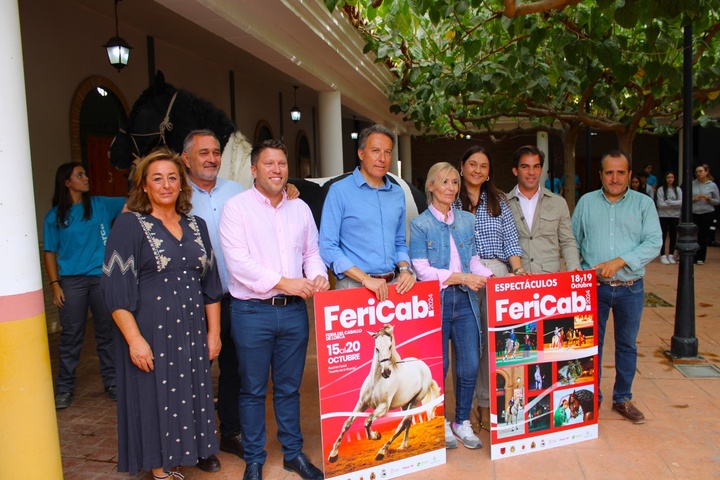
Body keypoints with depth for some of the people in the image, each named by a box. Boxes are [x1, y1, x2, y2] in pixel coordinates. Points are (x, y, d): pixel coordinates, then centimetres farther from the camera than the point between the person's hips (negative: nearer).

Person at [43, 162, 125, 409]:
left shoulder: (101, 205, 6)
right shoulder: (55, 216, 4)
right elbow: (50, 252, 4)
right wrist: (55, 285, -4)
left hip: (102, 277, 1)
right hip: (72, 281, -1)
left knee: (107, 332, 8)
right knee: (71, 335, 4)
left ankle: (111, 382, 20)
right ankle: (65, 387, 18)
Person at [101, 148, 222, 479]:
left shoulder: (196, 226, 9)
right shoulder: (130, 225, -5)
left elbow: (210, 282, 11)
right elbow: (116, 288, -11)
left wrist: (213, 332, 8)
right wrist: (135, 339, -16)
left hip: (191, 333, 5)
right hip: (151, 333, -4)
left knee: (188, 398, 11)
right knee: (155, 399, 6)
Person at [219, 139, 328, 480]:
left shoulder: (300, 208, 11)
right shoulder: (236, 207, -5)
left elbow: (312, 251, 14)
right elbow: (238, 262, -14)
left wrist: (318, 276, -7)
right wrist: (283, 282, -19)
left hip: (294, 310, 4)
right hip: (252, 311, -4)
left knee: (289, 387, 16)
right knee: (253, 390, 9)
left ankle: (293, 453, 31)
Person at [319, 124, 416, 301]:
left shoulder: (398, 194, 10)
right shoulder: (339, 191, -6)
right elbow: (328, 247, -11)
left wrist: (404, 269, -1)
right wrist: (365, 278, -16)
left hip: (393, 285, 5)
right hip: (354, 286, -4)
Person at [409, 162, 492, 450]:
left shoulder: (466, 220, 11)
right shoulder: (420, 224, -4)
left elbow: (474, 261, 13)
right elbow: (422, 270, -11)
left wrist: (490, 277, -7)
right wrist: (462, 277, -16)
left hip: (465, 302, 4)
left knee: (470, 366, 7)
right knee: (438, 368, 7)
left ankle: (462, 422, 28)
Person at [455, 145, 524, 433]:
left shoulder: (498, 201, 15)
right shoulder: (450, 202, 6)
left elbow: (510, 240, 11)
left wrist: (518, 270, -3)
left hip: (496, 274, 3)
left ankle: (487, 405, 14)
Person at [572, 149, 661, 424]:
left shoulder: (644, 203, 1)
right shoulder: (586, 202, 4)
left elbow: (654, 242, -9)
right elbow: (573, 241, 7)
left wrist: (620, 261, -20)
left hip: (631, 288, 0)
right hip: (593, 286, 0)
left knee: (627, 345, 13)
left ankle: (623, 399, 29)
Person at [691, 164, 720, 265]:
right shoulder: (692, 184, 1)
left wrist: (709, 199, -14)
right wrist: (694, 199, -16)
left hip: (707, 214, 0)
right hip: (693, 213, 0)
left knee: (703, 236, 5)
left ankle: (700, 258, 15)